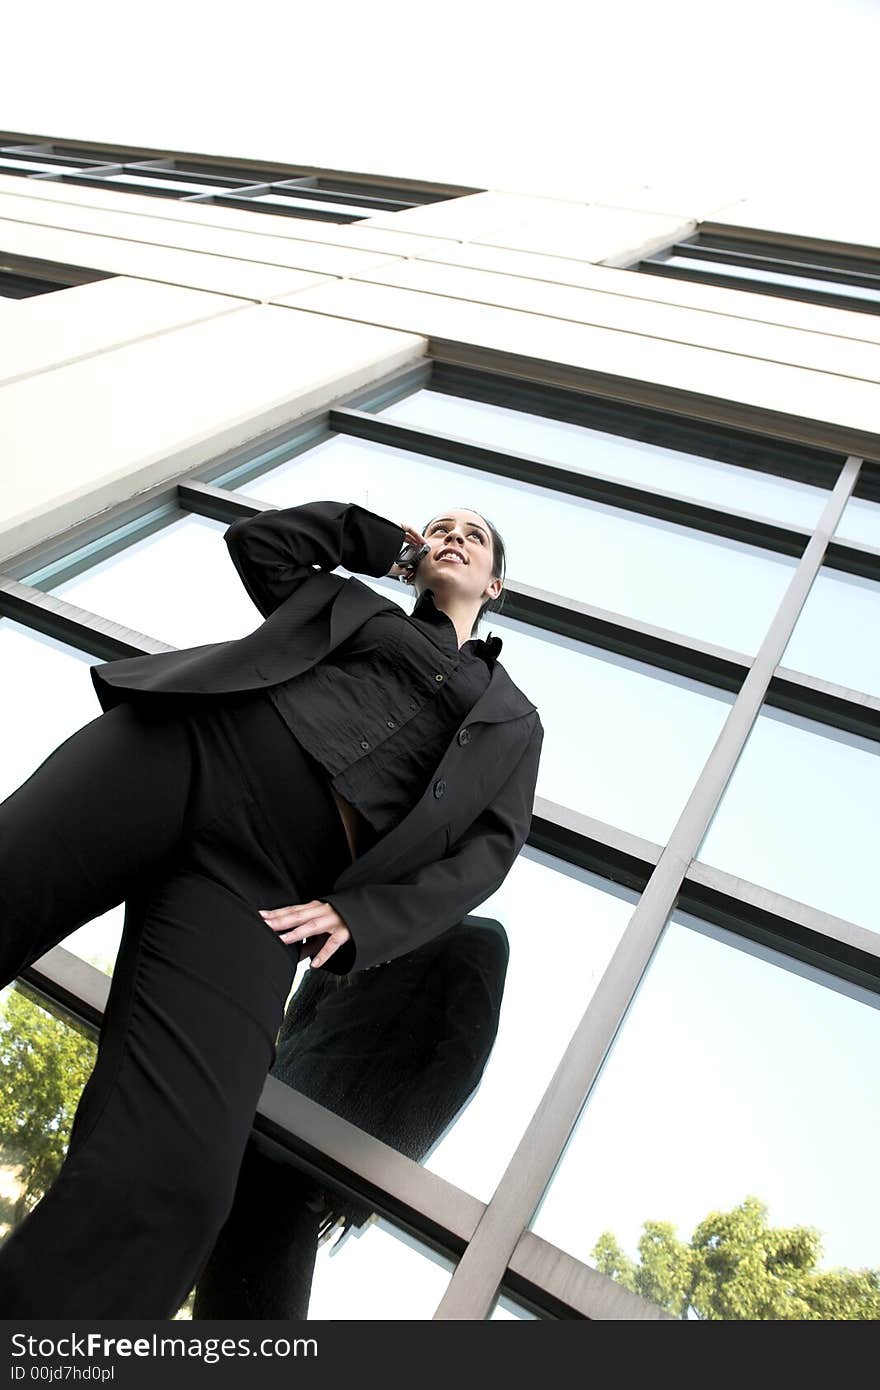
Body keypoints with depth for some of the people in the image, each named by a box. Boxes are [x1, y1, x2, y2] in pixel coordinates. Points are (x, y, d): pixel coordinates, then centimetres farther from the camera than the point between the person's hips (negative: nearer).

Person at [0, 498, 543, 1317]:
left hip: (269, 865, -1)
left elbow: (486, 848, 14)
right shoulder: (352, 600, 32)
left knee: (165, 1180, -23)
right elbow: (257, 539, 26)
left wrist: (357, 916, -3)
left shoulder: (514, 720, 27)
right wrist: (380, 538, 32)